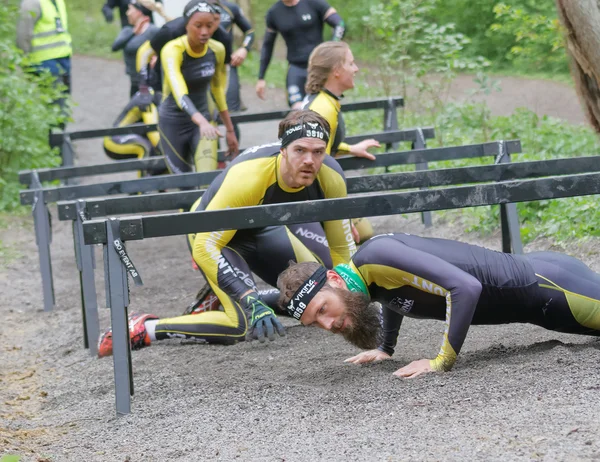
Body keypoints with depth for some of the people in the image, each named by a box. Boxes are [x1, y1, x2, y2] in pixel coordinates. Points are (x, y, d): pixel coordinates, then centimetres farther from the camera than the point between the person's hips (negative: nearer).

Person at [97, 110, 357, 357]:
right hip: (211, 235, -6)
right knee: (245, 325, -25)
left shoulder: (331, 178, -24)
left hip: (262, 230, 7)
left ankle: (223, 297, 17)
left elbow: (341, 247, -8)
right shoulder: (247, 177, -39)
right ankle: (143, 330, -14)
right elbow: (205, 248, -36)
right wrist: (252, 301, -42)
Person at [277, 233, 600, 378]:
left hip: (540, 286, -8)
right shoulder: (363, 276, -2)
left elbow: (466, 287, -38)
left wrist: (442, 361, -33)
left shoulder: (374, 257, -32)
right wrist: (385, 348, 18)